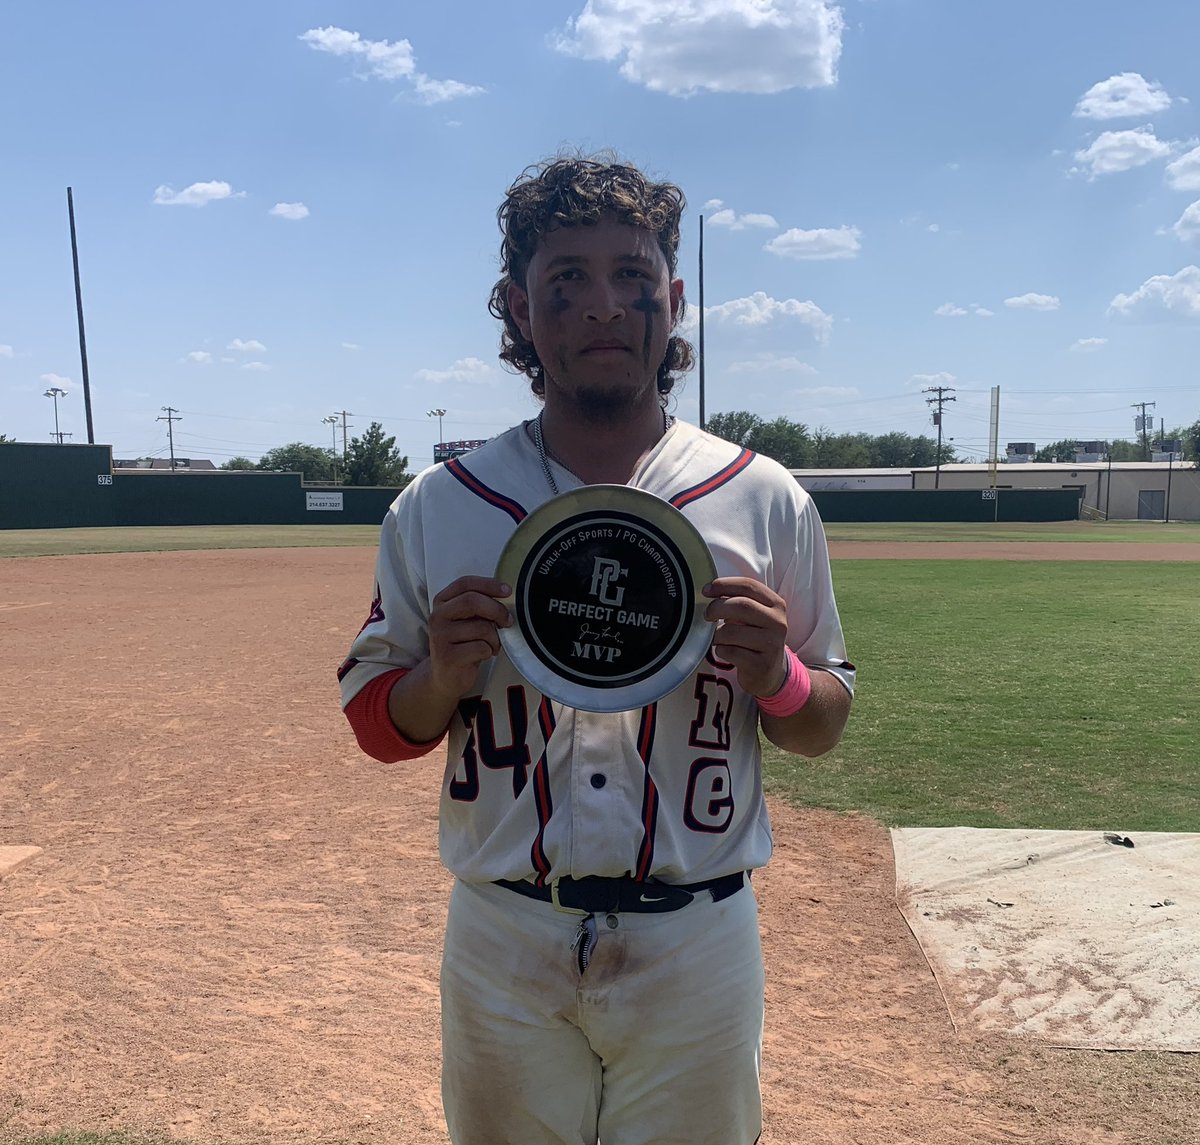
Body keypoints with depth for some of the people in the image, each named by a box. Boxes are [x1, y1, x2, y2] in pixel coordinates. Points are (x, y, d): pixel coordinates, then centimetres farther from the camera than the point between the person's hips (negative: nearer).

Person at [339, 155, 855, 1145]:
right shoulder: (435, 508, -3)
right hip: (502, 949, 1)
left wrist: (776, 677, -19)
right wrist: (443, 675, -19)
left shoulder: (766, 502, -4)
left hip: (697, 944, 0)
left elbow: (825, 726, 3)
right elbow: (377, 723, 2)